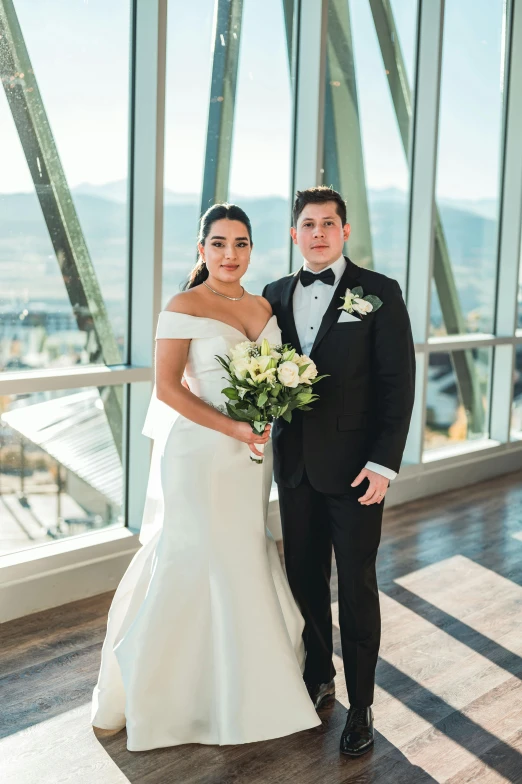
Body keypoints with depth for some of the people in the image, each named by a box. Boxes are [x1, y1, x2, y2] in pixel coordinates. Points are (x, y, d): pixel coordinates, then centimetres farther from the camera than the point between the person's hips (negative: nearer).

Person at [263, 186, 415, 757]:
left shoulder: (379, 293, -5)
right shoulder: (277, 295, 8)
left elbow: (398, 382, -9)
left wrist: (383, 463, -14)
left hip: (354, 467, -4)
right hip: (294, 463, 4)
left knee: (356, 587, 5)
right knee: (304, 578, 14)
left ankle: (360, 706, 20)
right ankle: (317, 677, 35)